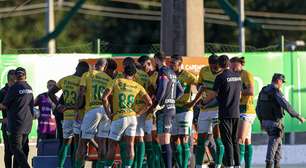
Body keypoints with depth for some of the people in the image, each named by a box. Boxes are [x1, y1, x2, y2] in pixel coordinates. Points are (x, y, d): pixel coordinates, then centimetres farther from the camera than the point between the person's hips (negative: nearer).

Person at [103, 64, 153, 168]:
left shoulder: (117, 82, 0)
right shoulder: (137, 86, 8)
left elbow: (104, 98, -9)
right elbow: (149, 102, 7)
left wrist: (108, 112, 0)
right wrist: (139, 114, 13)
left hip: (119, 117, -3)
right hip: (132, 117, 3)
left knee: (112, 145, 7)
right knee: (130, 145, 2)